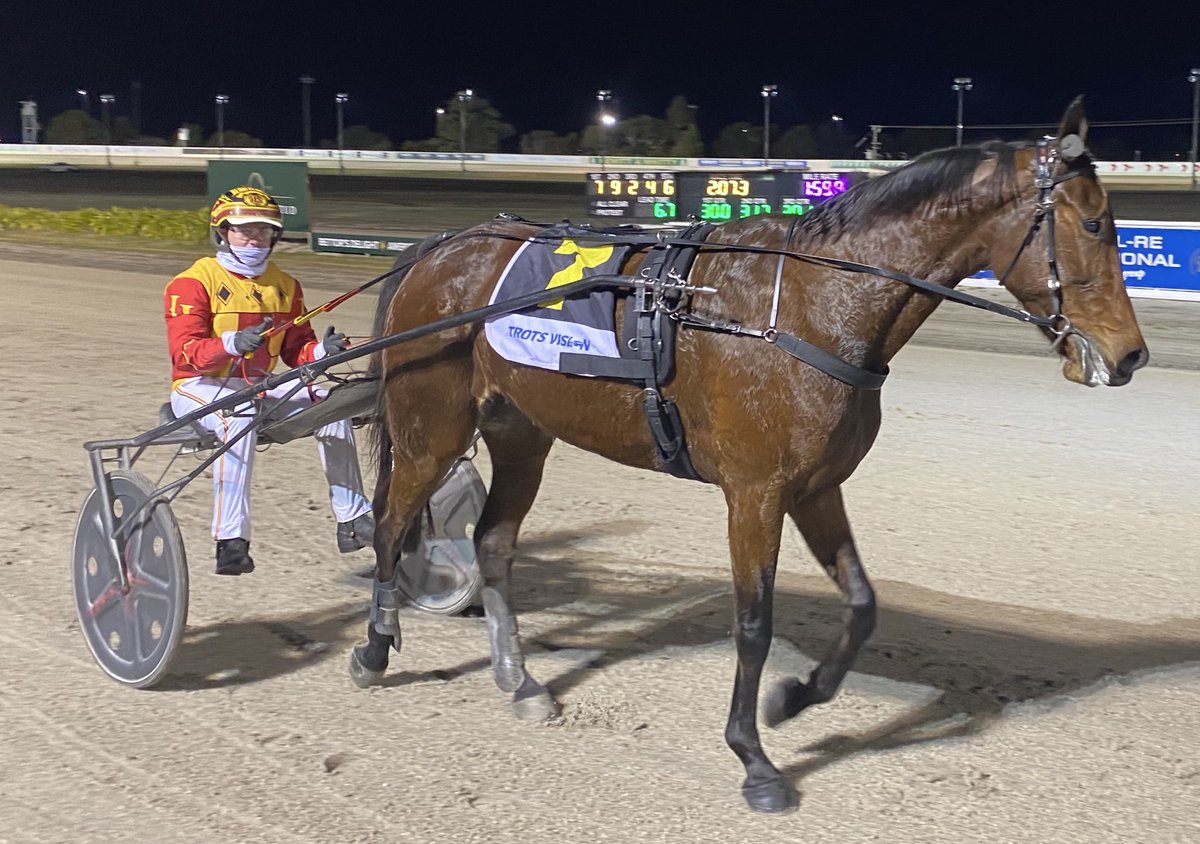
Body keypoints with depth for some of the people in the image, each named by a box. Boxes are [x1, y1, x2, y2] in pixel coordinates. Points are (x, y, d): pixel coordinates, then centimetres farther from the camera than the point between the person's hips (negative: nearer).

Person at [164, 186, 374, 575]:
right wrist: (231, 344, -36)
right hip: (198, 386, -6)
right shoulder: (193, 283, -7)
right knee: (240, 416, -38)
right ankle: (230, 541, -41)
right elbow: (184, 353, -18)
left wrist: (322, 350, -12)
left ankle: (353, 520, -9)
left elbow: (297, 350, 12)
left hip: (258, 386, 6)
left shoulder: (284, 286, 12)